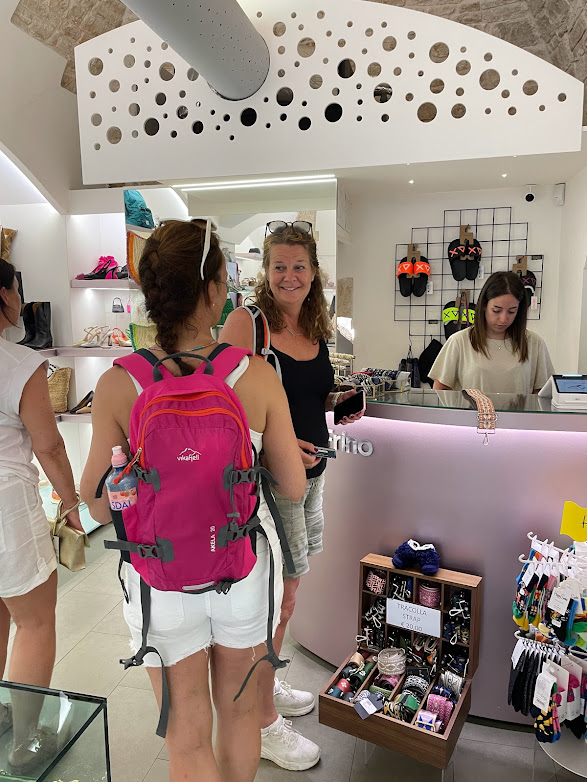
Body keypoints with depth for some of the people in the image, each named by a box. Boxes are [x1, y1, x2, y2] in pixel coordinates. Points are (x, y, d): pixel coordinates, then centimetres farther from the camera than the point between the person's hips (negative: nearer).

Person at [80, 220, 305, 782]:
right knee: (239, 710, 29)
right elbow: (293, 487, -8)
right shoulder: (257, 376, -17)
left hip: (162, 581, -1)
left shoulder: (118, 386, -19)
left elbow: (100, 508, -9)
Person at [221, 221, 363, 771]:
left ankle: (263, 684, 44)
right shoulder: (245, 321, -13)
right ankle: (263, 722, 26)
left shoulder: (314, 327, 9)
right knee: (277, 597, 3)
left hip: (309, 468, 8)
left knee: (285, 590, 20)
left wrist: (335, 402, 3)